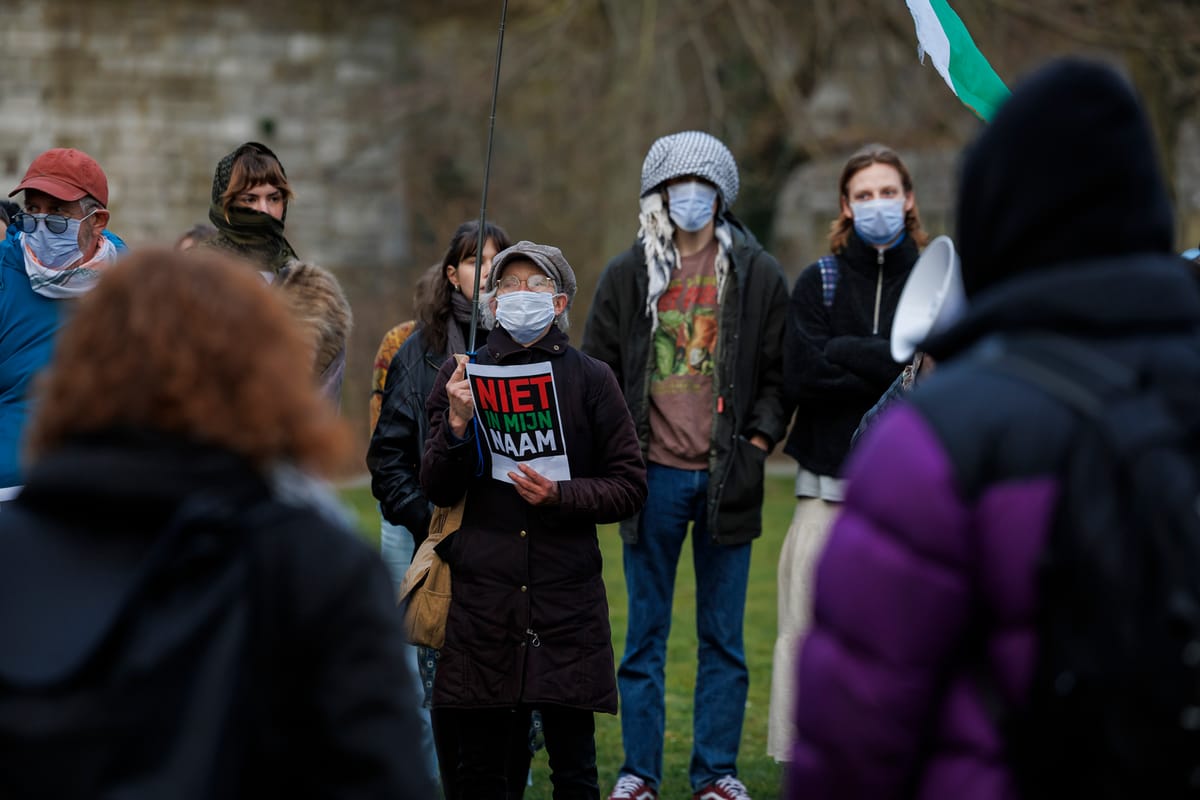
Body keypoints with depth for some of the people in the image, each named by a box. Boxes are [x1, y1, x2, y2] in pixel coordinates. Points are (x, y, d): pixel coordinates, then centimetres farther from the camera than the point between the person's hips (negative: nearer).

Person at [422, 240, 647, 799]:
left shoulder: (589, 379, 4)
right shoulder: (461, 376, 7)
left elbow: (630, 486, 4)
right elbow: (437, 491, 5)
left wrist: (560, 495, -11)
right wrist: (456, 426, -12)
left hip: (568, 599, -1)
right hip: (481, 600, 1)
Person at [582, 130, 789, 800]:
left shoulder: (758, 275, 5)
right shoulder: (628, 275, 6)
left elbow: (778, 374, 8)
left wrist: (757, 444, -4)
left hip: (727, 477, 0)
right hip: (655, 475, 0)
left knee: (724, 637, 6)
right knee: (646, 633, 5)